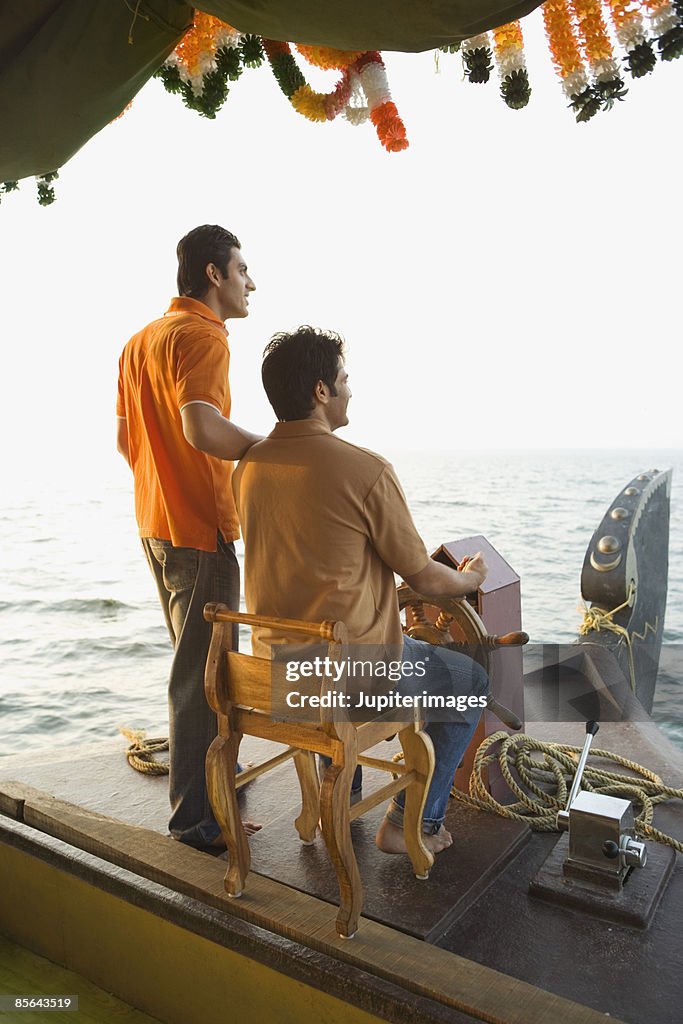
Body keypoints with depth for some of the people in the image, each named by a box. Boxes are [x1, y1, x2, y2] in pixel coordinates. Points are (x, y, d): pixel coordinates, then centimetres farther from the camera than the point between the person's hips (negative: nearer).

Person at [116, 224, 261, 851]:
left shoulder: (141, 340, 16)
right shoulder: (201, 334, -13)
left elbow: (126, 440, 19)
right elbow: (202, 427, -30)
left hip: (156, 522, 10)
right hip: (201, 527, -10)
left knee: (195, 661, 21)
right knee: (203, 672, -2)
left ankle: (209, 769, 38)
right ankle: (195, 817, 9)